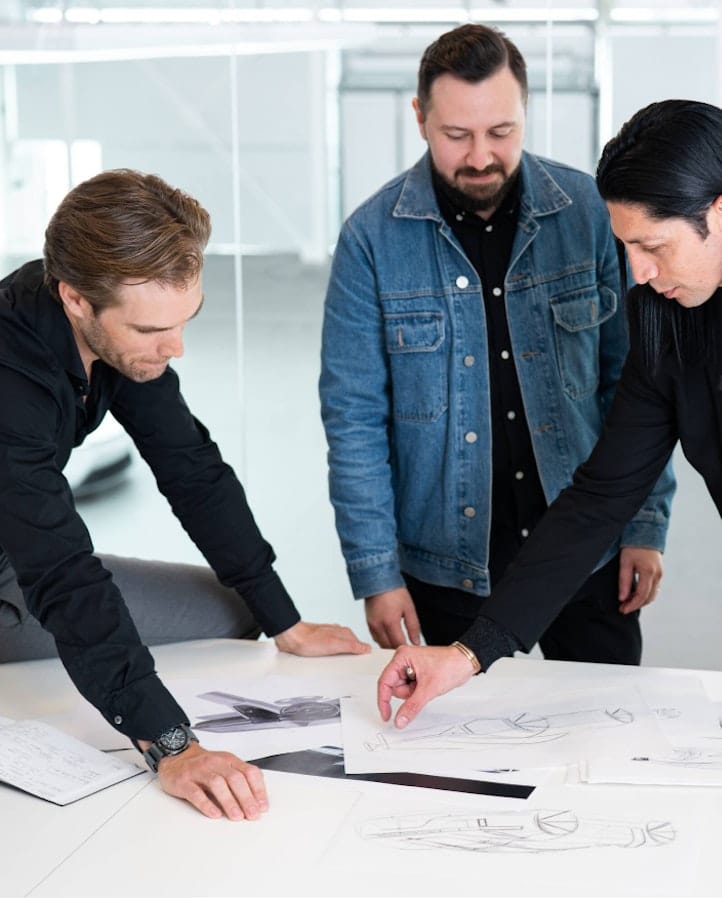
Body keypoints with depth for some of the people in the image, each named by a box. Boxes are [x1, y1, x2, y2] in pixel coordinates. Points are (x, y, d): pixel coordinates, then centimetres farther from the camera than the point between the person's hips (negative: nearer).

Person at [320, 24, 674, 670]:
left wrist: (646, 524, -2)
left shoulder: (589, 212, -5)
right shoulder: (373, 239, -9)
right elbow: (354, 419, -6)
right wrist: (376, 573, -8)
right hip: (447, 566, -1)